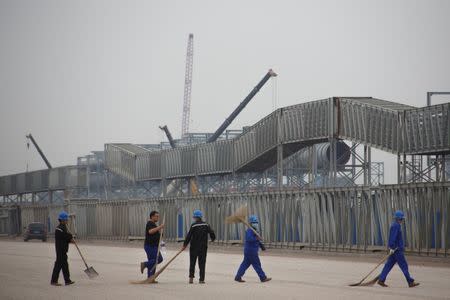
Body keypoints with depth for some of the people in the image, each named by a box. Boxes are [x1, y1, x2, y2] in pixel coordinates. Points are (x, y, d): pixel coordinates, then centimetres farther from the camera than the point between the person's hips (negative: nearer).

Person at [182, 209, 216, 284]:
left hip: (194, 247, -2)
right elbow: (212, 233, -1)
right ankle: (201, 279, 3)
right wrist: (213, 238, 21)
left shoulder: (193, 225, -9)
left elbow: (189, 236, -10)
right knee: (202, 263, 7)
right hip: (203, 247, 2)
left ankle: (191, 277, -2)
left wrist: (185, 244, -1)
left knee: (192, 262, 9)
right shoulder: (206, 225, 0)